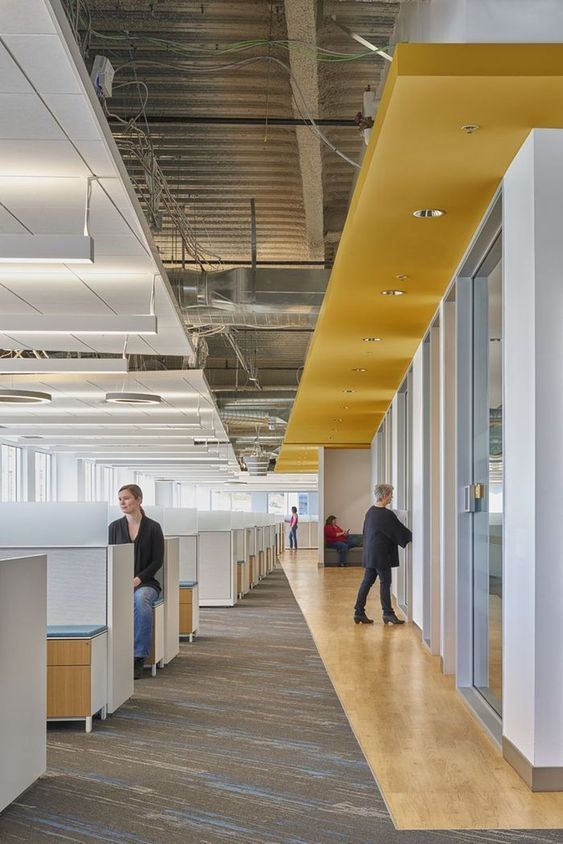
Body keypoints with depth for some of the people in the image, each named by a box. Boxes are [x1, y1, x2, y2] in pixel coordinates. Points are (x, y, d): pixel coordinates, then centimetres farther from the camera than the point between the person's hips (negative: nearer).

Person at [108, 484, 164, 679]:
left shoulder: (153, 527, 1)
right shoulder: (115, 526, 8)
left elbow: (157, 560, -2)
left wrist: (138, 579, -15)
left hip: (145, 582, -2)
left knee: (140, 598, -37)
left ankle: (138, 658, -31)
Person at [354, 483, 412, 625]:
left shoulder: (370, 512, 9)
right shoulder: (387, 515, -16)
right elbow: (400, 530, -9)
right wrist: (412, 536, 6)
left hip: (369, 553, 8)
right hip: (381, 554, -8)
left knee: (367, 581, 10)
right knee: (385, 582, -1)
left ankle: (359, 612, 11)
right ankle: (388, 613, 3)